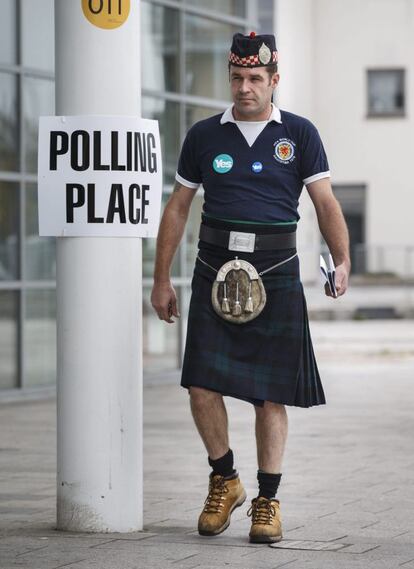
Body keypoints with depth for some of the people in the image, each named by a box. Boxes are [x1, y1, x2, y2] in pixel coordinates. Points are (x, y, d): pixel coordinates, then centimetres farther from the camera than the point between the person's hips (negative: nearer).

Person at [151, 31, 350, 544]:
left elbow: (325, 202, 3)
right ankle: (224, 480, 16)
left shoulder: (299, 135, 4)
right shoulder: (204, 136, 8)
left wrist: (342, 262, -10)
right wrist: (161, 279, 9)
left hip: (276, 275, -1)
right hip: (215, 271, 1)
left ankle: (267, 501, 12)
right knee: (202, 385, -7)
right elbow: (177, 208, 12)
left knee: (271, 395, 1)